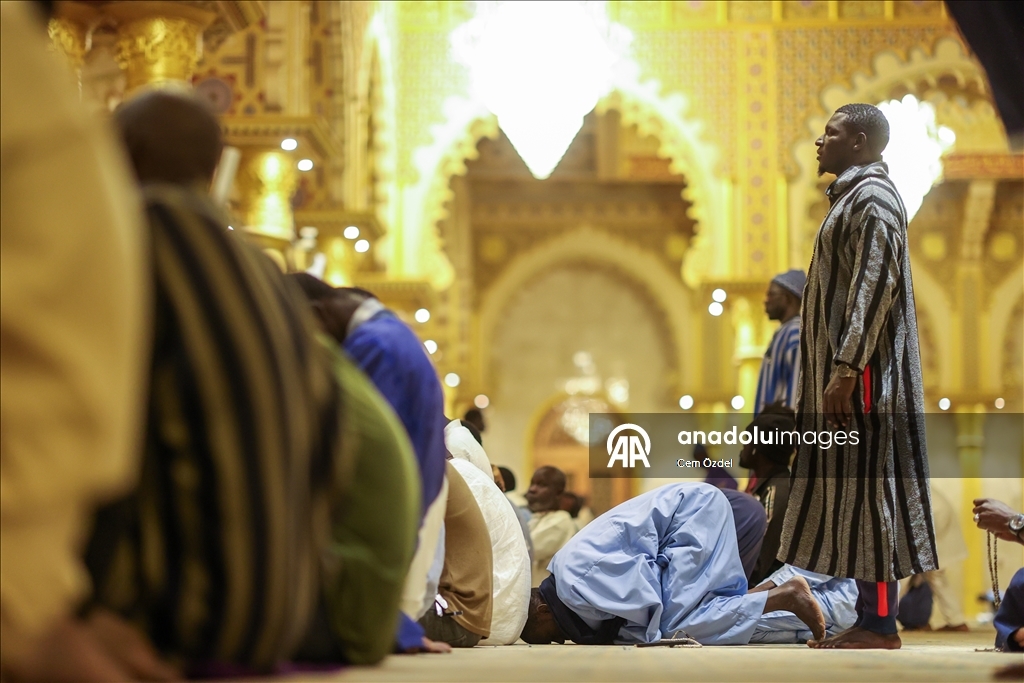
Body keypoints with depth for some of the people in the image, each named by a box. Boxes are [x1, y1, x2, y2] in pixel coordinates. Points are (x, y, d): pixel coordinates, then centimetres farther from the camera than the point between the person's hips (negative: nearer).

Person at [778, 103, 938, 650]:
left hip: (862, 375, -10)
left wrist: (845, 370, -24)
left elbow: (875, 288, -19)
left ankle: (880, 625, -7)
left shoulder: (872, 198, -10)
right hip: (844, 370, 10)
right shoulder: (853, 198, 20)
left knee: (867, 484, -9)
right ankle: (871, 620, 11)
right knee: (850, 490, 8)